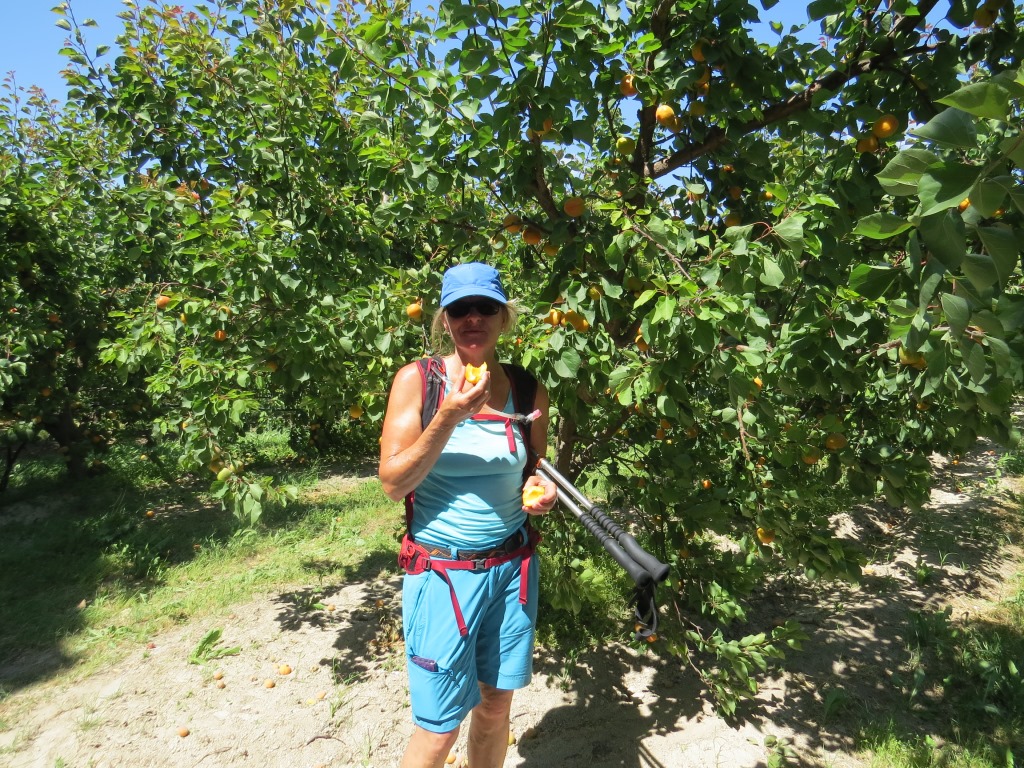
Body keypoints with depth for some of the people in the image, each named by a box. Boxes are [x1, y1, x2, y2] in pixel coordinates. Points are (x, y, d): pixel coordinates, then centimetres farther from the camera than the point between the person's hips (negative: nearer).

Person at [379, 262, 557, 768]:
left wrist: (541, 488, -9)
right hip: (442, 571, -3)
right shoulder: (417, 380, -10)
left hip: (512, 568, 4)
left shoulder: (528, 390, 0)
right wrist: (448, 418, -23)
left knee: (495, 707, 17)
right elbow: (393, 483, -11)